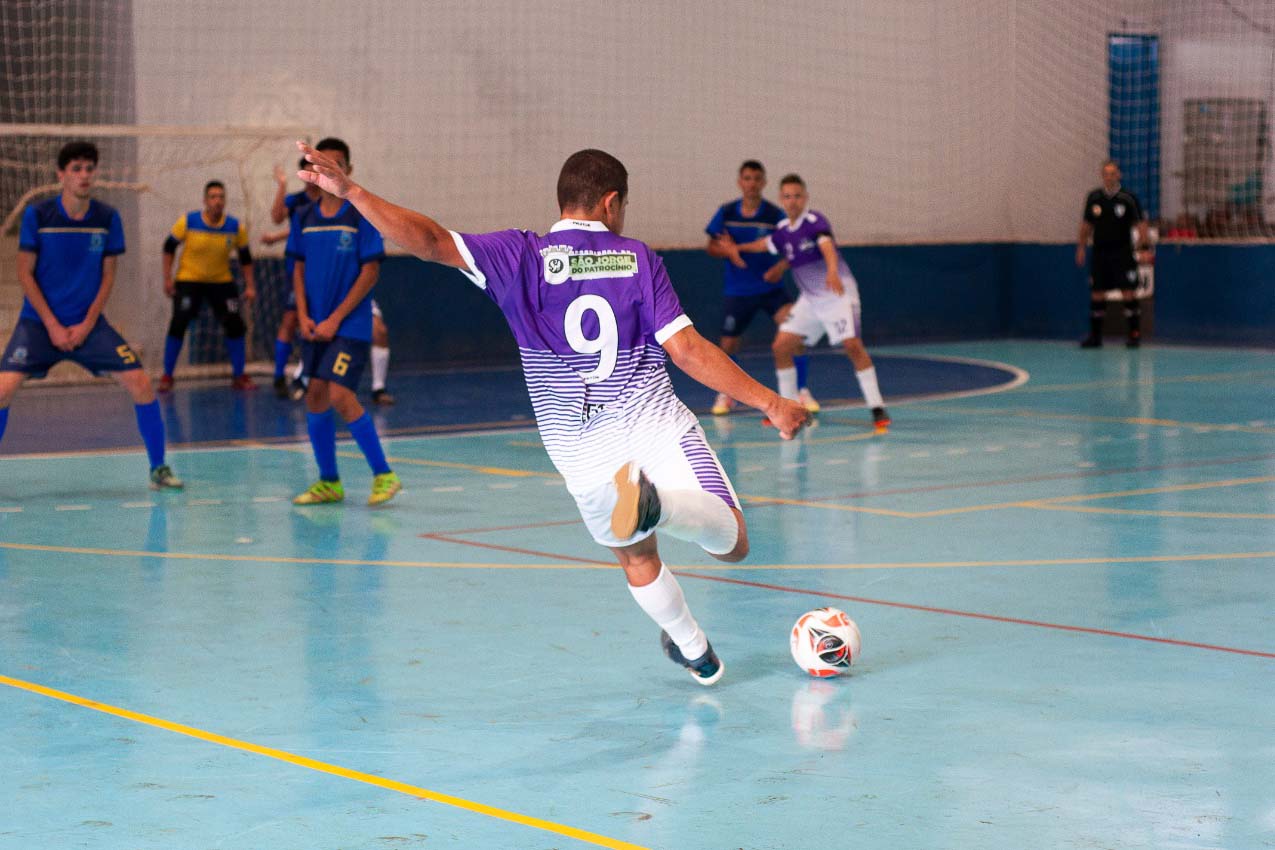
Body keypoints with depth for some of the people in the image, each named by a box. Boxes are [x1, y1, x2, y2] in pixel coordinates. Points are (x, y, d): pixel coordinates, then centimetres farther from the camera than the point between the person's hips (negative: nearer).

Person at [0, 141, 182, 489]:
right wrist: (52, 326, -10)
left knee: (141, 384, -11)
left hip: (89, 323, 2)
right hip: (39, 322, -2)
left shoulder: (108, 218, -2)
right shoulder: (37, 215, -7)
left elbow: (108, 275, 4)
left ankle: (158, 469, 4)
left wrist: (87, 324, -7)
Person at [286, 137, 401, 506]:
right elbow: (300, 269, 14)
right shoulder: (304, 218, 8)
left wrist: (335, 319, -13)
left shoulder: (361, 214, -7)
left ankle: (383, 474, -6)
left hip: (350, 324, -6)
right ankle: (328, 483, 16)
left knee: (340, 395, -17)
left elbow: (370, 272, -9)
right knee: (315, 397, 4)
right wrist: (303, 316, -1)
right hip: (316, 326, 6)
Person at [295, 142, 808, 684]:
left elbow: (432, 242, -11)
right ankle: (653, 504, -31)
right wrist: (771, 404, 1)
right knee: (731, 543, -3)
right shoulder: (637, 258, 2)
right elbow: (688, 350, -4)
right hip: (659, 426, -2)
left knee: (637, 560, 25)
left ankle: (692, 649, 34)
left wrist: (349, 191, -8)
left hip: (584, 453, 2)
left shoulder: (523, 257, 1)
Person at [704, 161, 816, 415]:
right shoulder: (726, 213, -3)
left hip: (771, 287, -2)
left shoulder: (775, 215, -8)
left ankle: (802, 392, -12)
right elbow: (712, 247, 4)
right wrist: (728, 251, -18)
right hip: (738, 292, 2)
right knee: (728, 345, 7)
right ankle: (726, 394, 33)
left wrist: (782, 266, -25)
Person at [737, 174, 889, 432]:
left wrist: (832, 271, -57)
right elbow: (766, 244, 27)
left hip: (838, 293, -7)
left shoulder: (815, 221, -18)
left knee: (852, 345, -24)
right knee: (781, 346, -1)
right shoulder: (783, 230, 4)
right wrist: (738, 248, 40)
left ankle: (877, 409, -17)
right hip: (809, 299, 7)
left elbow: (827, 246, -38)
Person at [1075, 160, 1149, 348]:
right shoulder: (1094, 197, 7)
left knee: (1128, 293, -8)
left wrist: (1141, 239, -18)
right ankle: (1095, 336, 12)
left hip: (1122, 253, -3)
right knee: (1097, 294, 5)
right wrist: (1081, 248, 10)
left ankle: (1135, 333, -2)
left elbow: (1140, 223, -2)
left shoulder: (1128, 198, -3)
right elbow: (1086, 225, 14)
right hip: (1099, 253, 3)